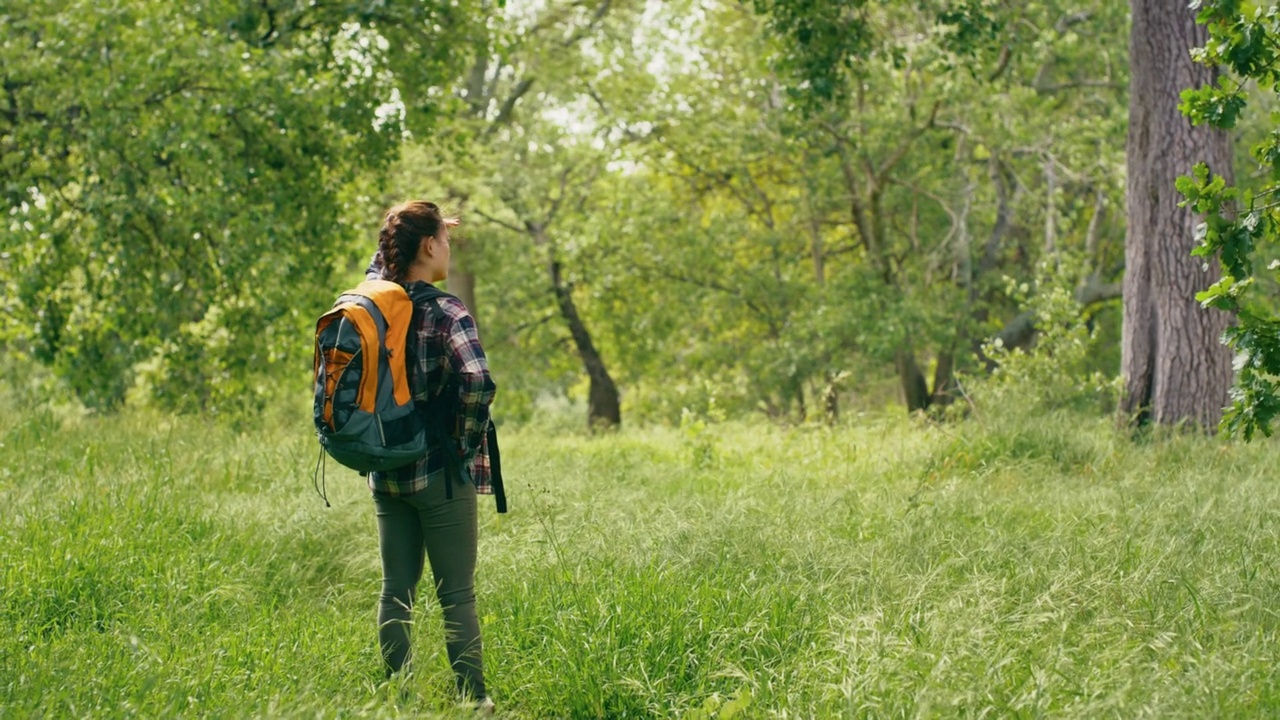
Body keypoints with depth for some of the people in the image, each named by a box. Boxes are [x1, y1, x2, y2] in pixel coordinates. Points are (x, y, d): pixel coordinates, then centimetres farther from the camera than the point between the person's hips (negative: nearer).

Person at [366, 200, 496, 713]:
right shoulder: (445, 312, -16)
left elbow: (380, 263, 29)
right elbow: (477, 384, -29)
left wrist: (400, 232, 21)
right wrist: (469, 441, -14)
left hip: (386, 473, 6)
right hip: (439, 475, -6)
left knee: (396, 591, 11)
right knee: (457, 596, 1)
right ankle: (473, 701, 5)